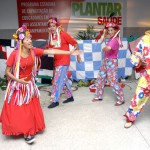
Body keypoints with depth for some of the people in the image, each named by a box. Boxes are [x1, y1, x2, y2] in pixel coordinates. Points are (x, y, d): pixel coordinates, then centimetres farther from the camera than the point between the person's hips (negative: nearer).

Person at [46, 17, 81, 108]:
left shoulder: (64, 35, -12)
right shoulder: (50, 37, 5)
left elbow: (75, 43, -6)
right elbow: (48, 49, 12)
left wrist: (78, 55, -3)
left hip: (64, 61, -7)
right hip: (56, 61, 7)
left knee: (57, 81, -6)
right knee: (64, 80, 16)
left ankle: (55, 101, 3)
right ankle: (70, 97, 31)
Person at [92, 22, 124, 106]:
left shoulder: (115, 40, -19)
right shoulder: (111, 39, 8)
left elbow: (108, 48, -37)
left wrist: (104, 49, -16)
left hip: (112, 62, -10)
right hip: (106, 61, 10)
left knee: (113, 81, -6)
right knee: (100, 78, 15)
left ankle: (121, 99, 7)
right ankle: (98, 96, 30)